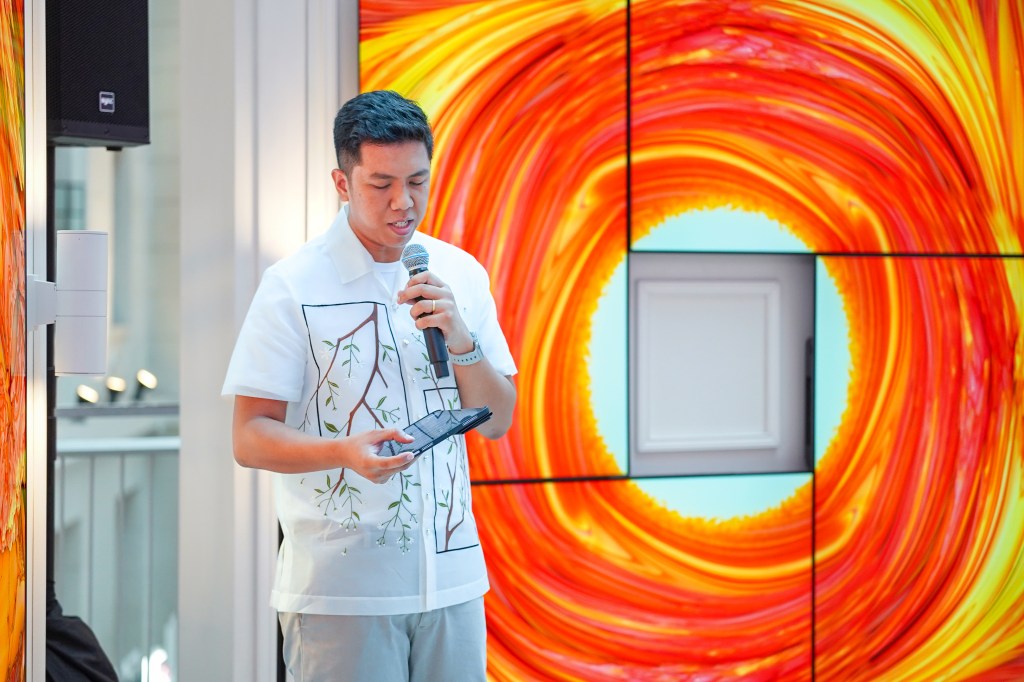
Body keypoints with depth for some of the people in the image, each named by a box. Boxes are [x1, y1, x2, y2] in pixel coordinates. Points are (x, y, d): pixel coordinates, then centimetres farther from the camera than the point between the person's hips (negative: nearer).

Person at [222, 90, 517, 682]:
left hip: (452, 577, 4)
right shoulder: (294, 286, -7)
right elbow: (249, 439, -9)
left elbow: (496, 422, 7)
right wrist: (347, 452, -26)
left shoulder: (460, 274, 7)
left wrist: (461, 340, -10)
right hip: (340, 586, -4)